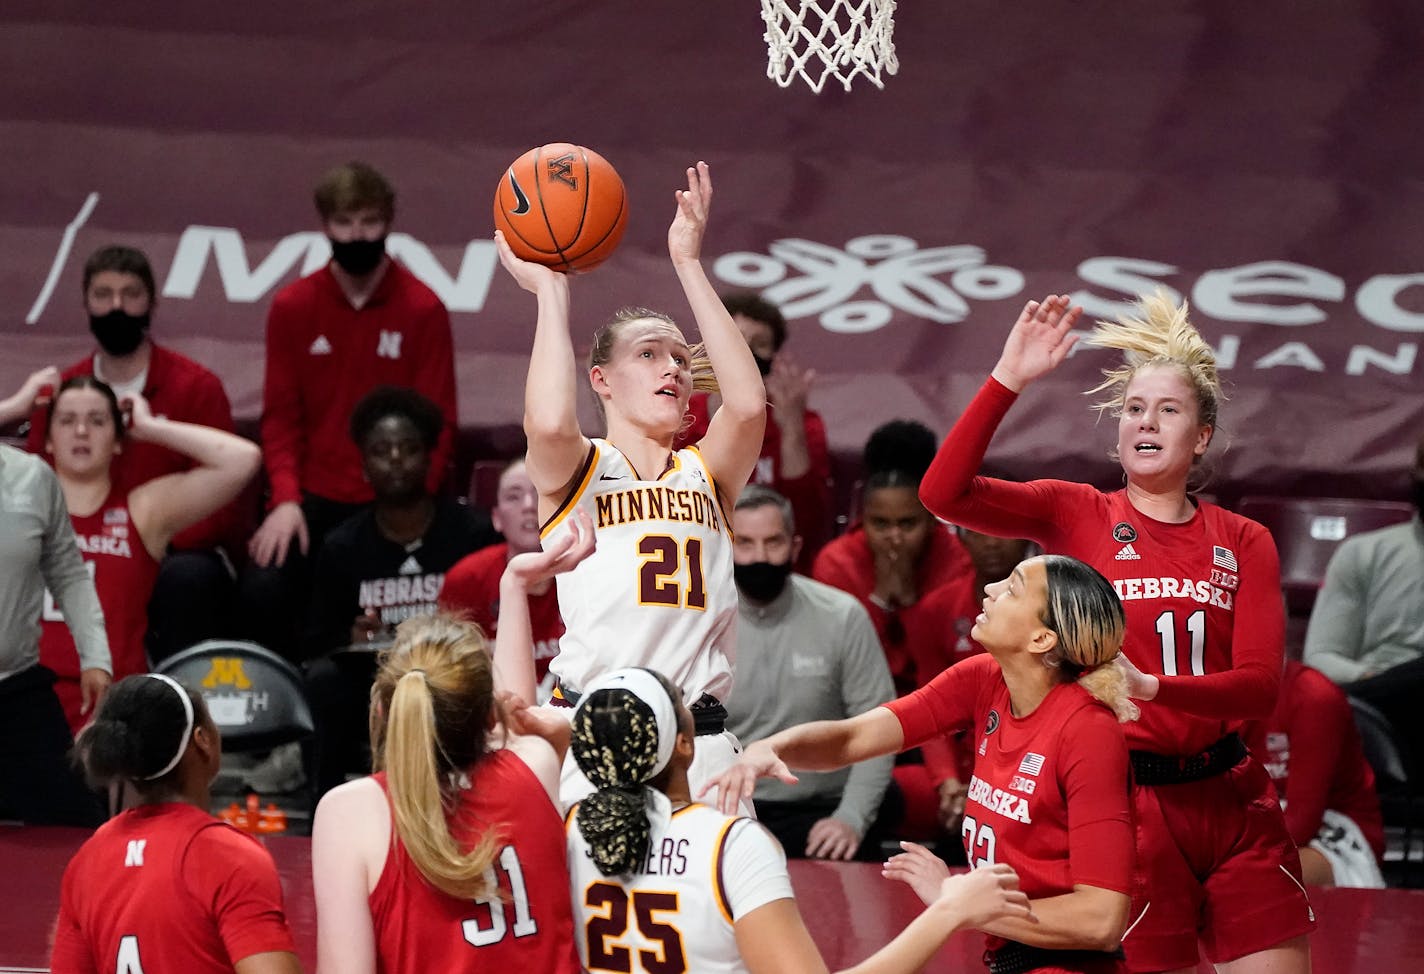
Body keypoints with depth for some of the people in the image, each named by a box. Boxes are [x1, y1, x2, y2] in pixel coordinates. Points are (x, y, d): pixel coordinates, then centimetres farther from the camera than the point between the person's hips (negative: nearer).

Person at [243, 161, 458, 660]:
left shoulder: (422, 309, 0)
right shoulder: (293, 306, 6)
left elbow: (437, 422, 0)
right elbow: (280, 415, 6)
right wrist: (286, 499, -10)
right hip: (314, 500, 2)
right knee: (263, 593, -22)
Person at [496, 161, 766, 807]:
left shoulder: (706, 473, 17)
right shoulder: (578, 470, 9)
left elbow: (748, 405, -4)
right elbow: (548, 423, -16)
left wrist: (689, 265, -1)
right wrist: (550, 289, -3)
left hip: (701, 740, 3)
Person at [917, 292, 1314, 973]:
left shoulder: (1245, 544, 7)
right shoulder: (1074, 514, 1)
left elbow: (1261, 684, -4)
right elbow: (945, 493, -13)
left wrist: (1151, 687, -22)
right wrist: (1007, 380, -20)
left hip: (1231, 797, 3)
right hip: (1127, 799, -3)